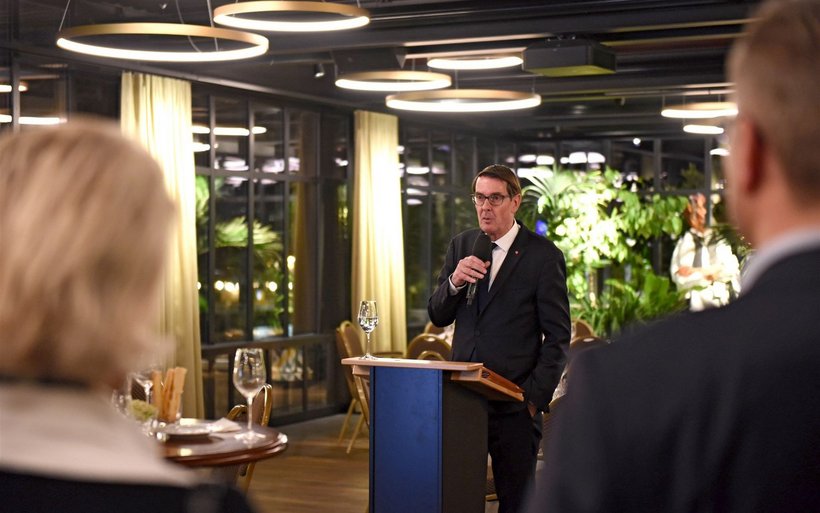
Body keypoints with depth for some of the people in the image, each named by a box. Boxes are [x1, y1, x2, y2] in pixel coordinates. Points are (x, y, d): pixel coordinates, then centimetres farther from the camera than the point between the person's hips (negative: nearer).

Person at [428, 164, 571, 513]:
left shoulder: (544, 256, -4)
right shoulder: (460, 246, 11)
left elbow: (557, 337, -4)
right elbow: (438, 317, 11)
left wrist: (534, 396, -10)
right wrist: (453, 282, -9)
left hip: (514, 405, -4)